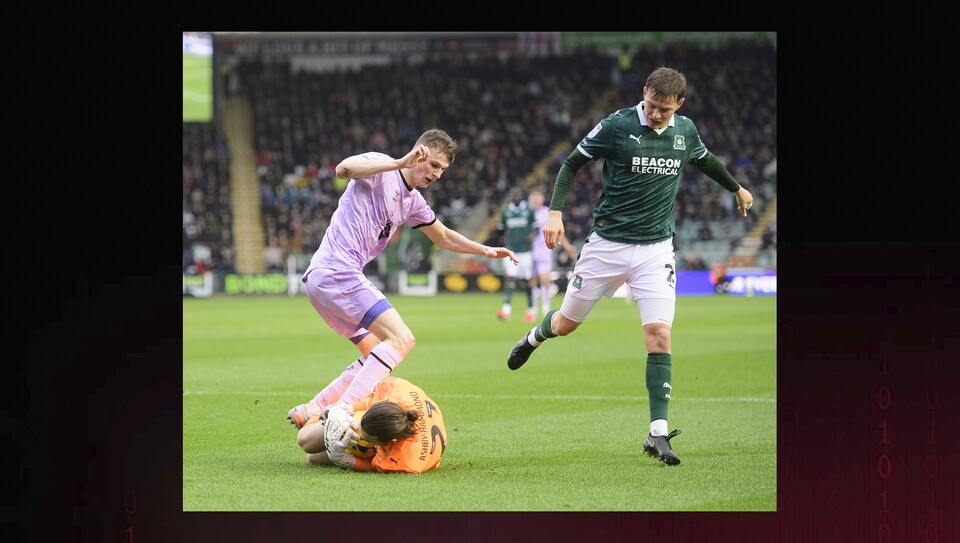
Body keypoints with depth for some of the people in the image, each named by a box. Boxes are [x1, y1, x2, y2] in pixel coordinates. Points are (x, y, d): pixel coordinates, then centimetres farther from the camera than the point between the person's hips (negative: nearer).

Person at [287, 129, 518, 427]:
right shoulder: (380, 169, -6)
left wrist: (486, 250, 25)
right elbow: (344, 169, -28)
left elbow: (443, 237, 36)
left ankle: (308, 412, 12)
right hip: (337, 271, -10)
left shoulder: (413, 202, 21)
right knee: (401, 339, -18)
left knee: (377, 355, 16)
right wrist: (399, 163, -35)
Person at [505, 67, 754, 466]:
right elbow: (572, 164, -1)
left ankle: (658, 434, -14)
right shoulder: (616, 126, -10)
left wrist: (736, 188, 41)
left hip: (656, 249, 2)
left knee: (659, 334, -14)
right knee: (566, 324, 11)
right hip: (608, 243, -1)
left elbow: (705, 160, 25)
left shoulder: (686, 131, 2)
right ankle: (535, 337, 49)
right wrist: (555, 211, -14)